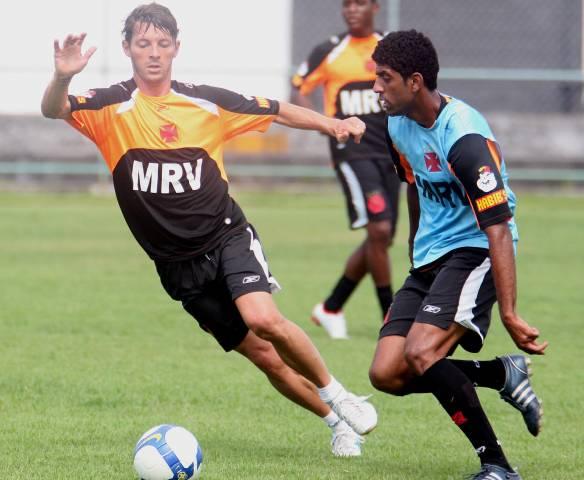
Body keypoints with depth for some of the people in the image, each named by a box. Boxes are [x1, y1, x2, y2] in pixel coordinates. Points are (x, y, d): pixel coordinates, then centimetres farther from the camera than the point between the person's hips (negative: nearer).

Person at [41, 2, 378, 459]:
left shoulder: (206, 102, 1)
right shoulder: (112, 107, -5)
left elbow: (276, 111, 12)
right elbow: (54, 110, -23)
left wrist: (332, 124, -1)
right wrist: (62, 77, -44)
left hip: (227, 236, 0)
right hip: (177, 263, 1)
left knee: (263, 318, -28)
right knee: (264, 357, 1)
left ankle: (336, 395, -6)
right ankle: (337, 423, 21)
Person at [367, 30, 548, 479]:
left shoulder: (464, 138, -24)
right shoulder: (399, 125, 4)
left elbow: (498, 228, -28)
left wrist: (509, 314, -34)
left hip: (475, 253, -9)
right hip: (431, 258, 9)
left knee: (421, 355, -27)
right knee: (387, 374, -5)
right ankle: (505, 374, 12)